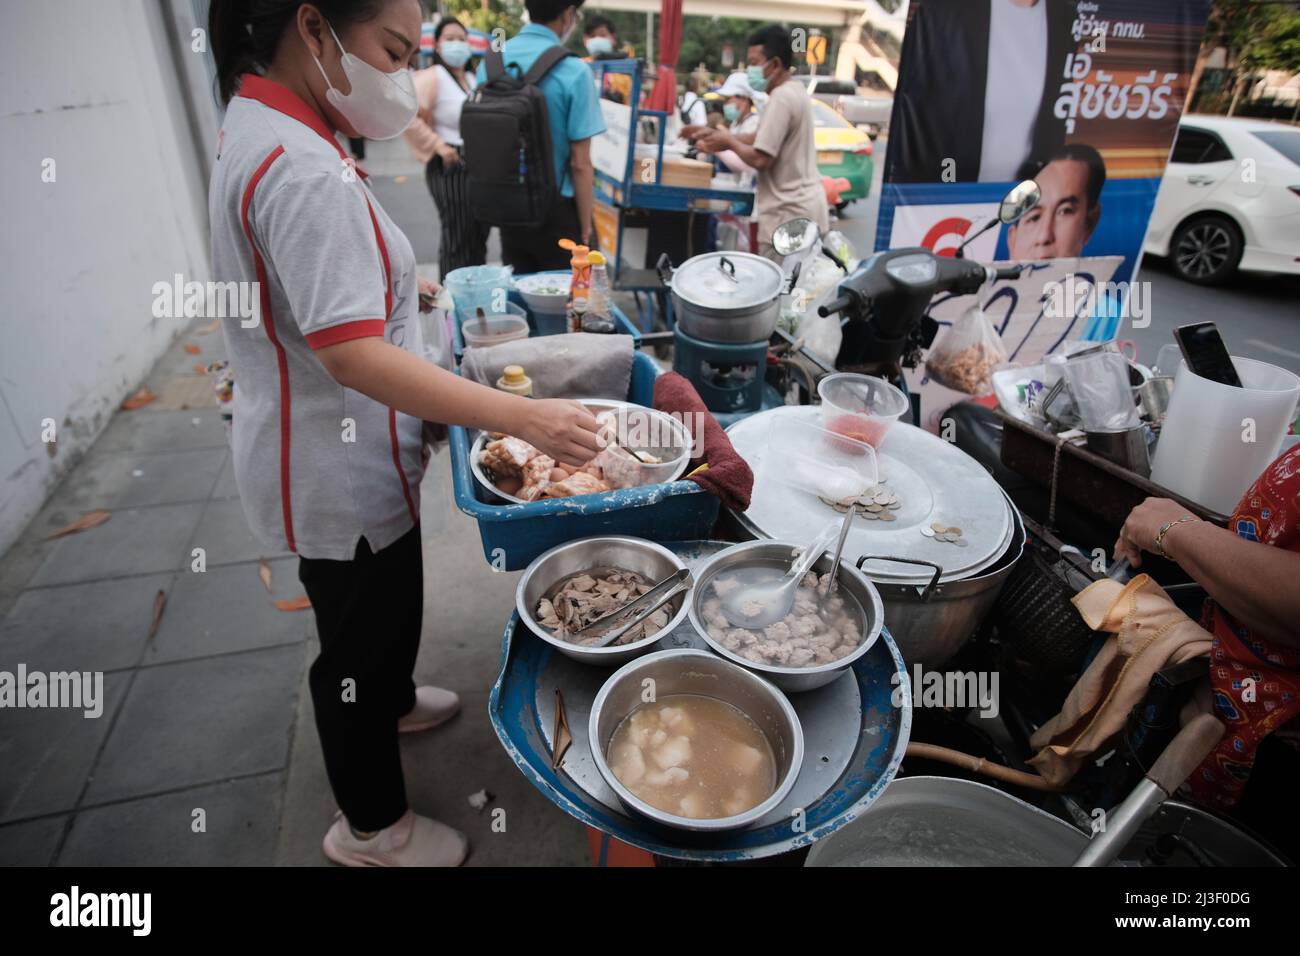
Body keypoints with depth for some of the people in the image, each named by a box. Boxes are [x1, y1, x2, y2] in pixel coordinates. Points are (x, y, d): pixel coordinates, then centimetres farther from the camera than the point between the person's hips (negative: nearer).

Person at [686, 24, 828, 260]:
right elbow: (763, 139, 20)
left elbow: (761, 159, -21)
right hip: (803, 208, 10)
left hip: (790, 215, -10)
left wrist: (729, 141, -4)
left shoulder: (781, 98, -17)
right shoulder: (794, 91, 15)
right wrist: (715, 134, 15)